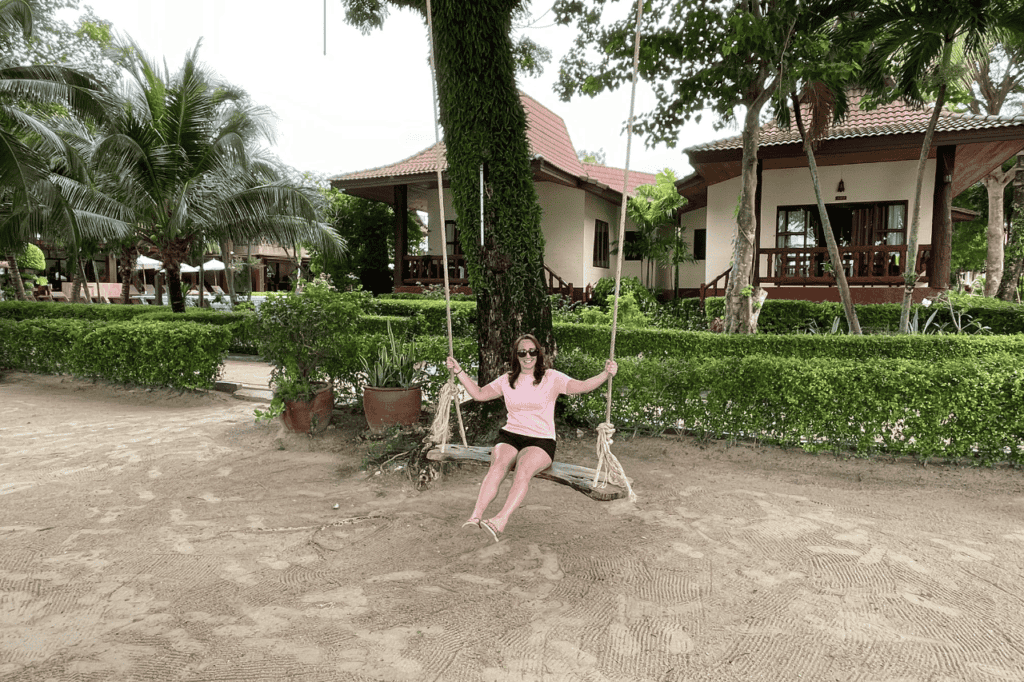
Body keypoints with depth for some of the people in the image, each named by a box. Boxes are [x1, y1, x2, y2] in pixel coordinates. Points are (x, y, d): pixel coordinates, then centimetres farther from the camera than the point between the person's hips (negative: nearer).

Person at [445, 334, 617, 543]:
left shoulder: (552, 378, 5)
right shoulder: (507, 381, 16)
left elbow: (581, 386, -8)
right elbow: (479, 394, 21)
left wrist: (606, 374, -25)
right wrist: (459, 372, 14)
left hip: (541, 441, -2)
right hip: (509, 436, 3)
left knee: (524, 467, -35)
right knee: (498, 464, -31)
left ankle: (500, 521, -49)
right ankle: (475, 516, -43)